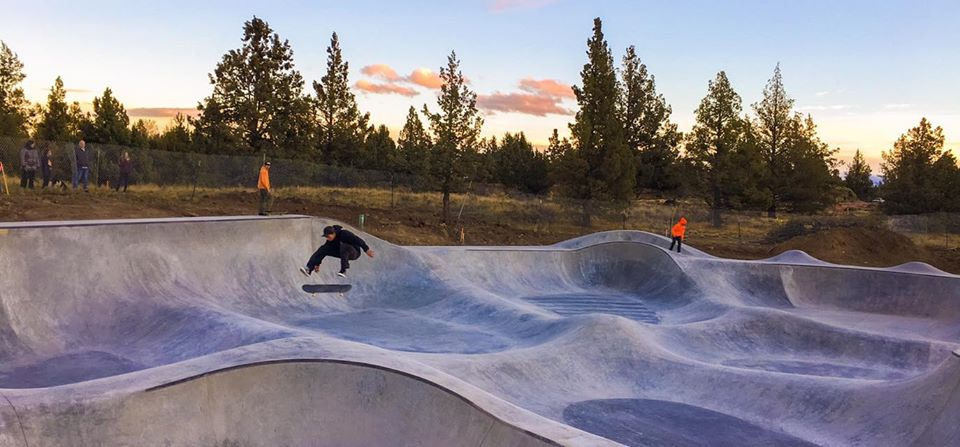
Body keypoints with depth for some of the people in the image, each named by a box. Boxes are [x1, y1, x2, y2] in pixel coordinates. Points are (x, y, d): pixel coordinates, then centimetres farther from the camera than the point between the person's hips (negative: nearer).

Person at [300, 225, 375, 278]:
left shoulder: (344, 234, -26)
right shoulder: (330, 240, -4)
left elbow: (358, 240, -29)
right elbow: (323, 250, 8)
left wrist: (367, 249, -32)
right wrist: (317, 264, 12)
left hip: (354, 252, -7)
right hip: (343, 253, 7)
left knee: (344, 246, -40)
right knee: (323, 249, -5)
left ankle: (343, 271, -40)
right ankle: (309, 269, -18)